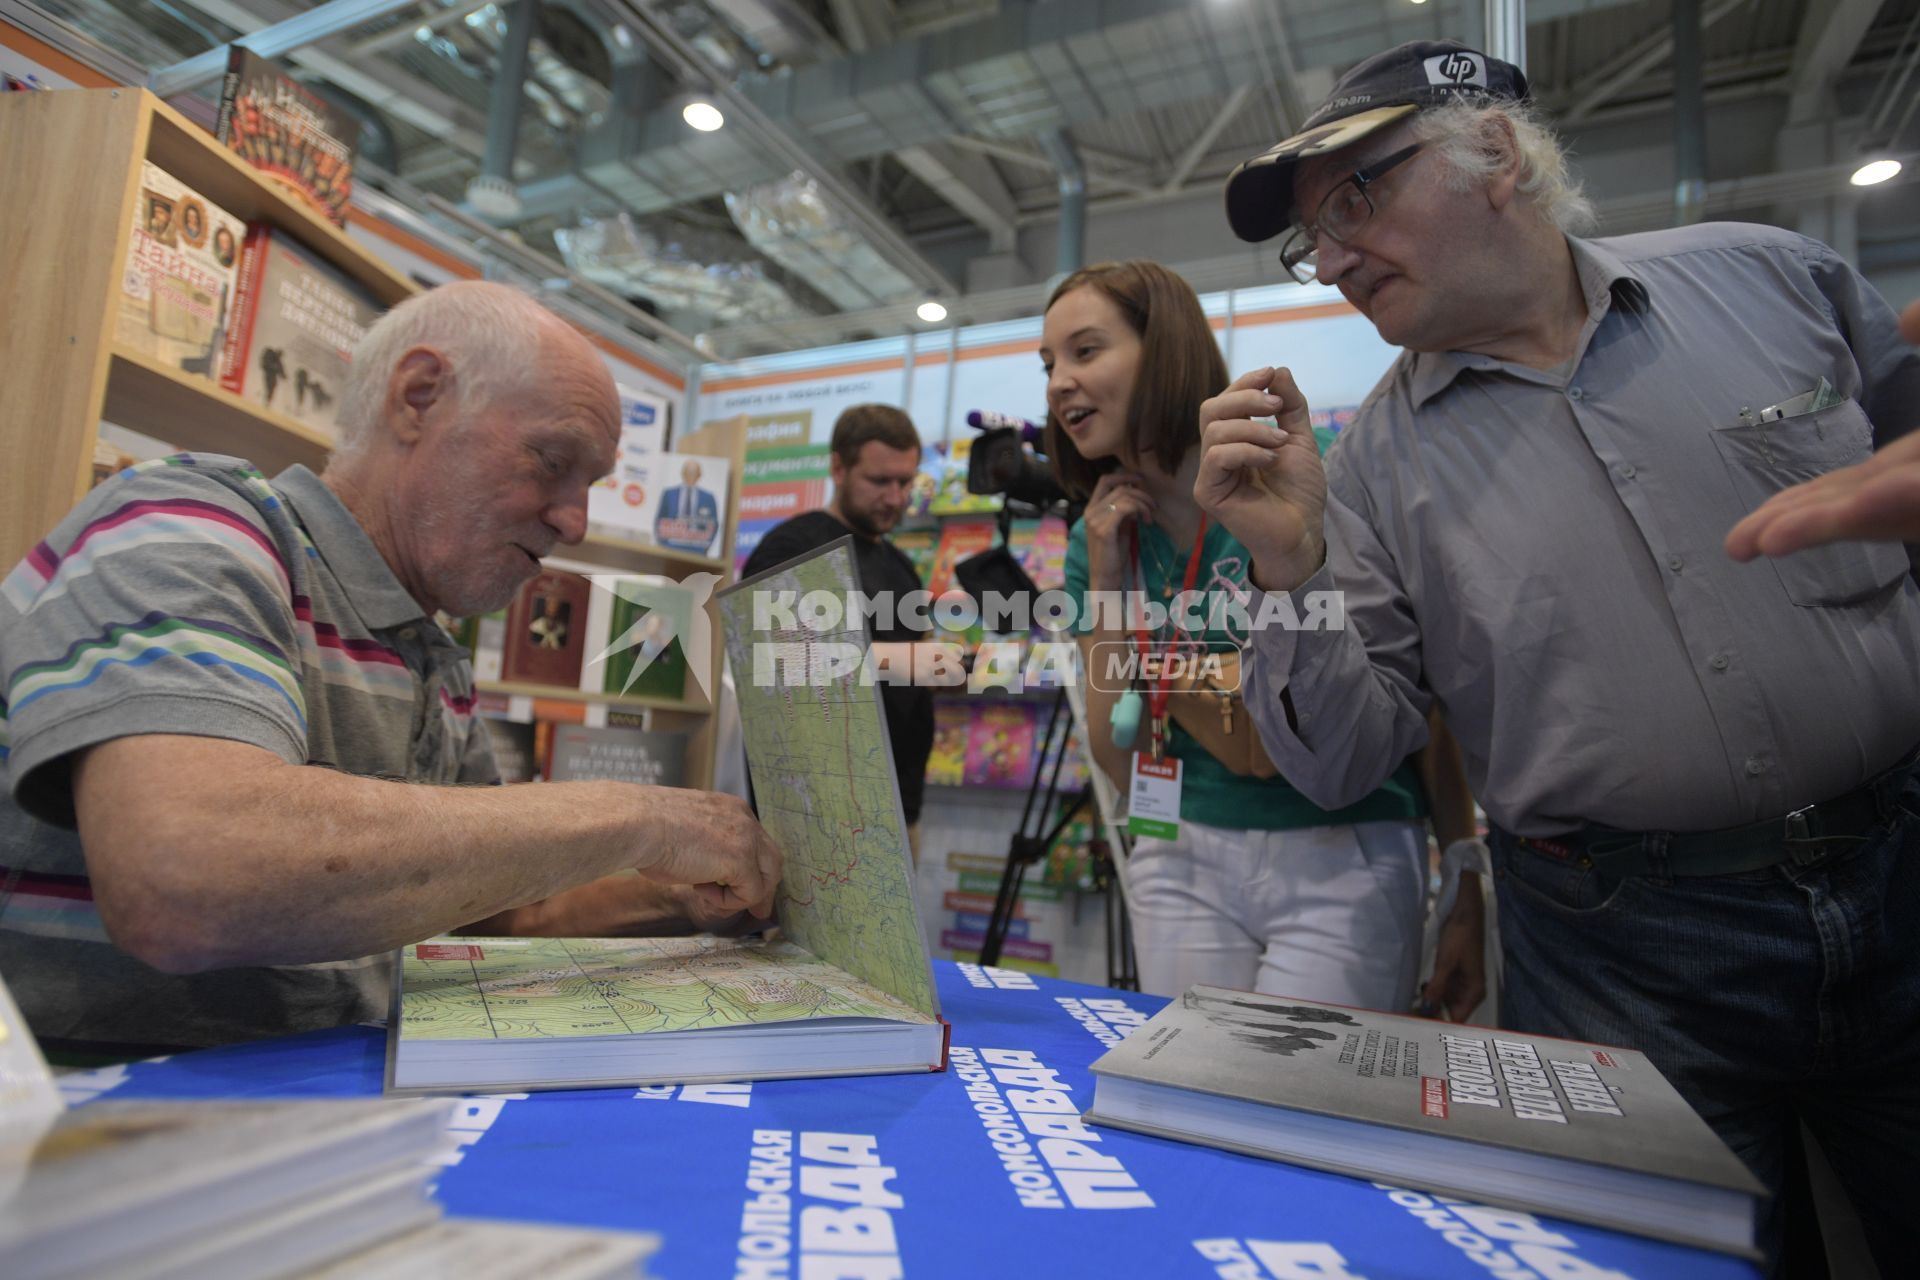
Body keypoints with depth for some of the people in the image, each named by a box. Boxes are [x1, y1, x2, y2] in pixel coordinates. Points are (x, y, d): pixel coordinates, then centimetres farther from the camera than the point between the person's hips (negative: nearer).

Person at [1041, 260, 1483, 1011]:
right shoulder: (1099, 539, 4)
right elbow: (1123, 765, 1)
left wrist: (1466, 892, -6)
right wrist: (1104, 584, -8)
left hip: (1342, 862, -4)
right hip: (1183, 864, 4)